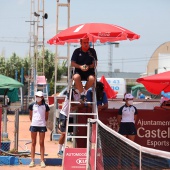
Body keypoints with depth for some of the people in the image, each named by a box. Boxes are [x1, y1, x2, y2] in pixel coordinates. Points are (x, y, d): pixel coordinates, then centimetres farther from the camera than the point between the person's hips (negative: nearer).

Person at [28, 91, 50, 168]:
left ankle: (42, 161, 6)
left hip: (42, 126, -1)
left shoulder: (45, 106, 0)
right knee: (33, 143, 5)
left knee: (41, 143, 3)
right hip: (34, 125, 1)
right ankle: (32, 161, 8)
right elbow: (30, 116, 12)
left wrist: (43, 122, 5)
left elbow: (46, 117, 9)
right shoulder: (32, 105, 2)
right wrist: (32, 121, 8)